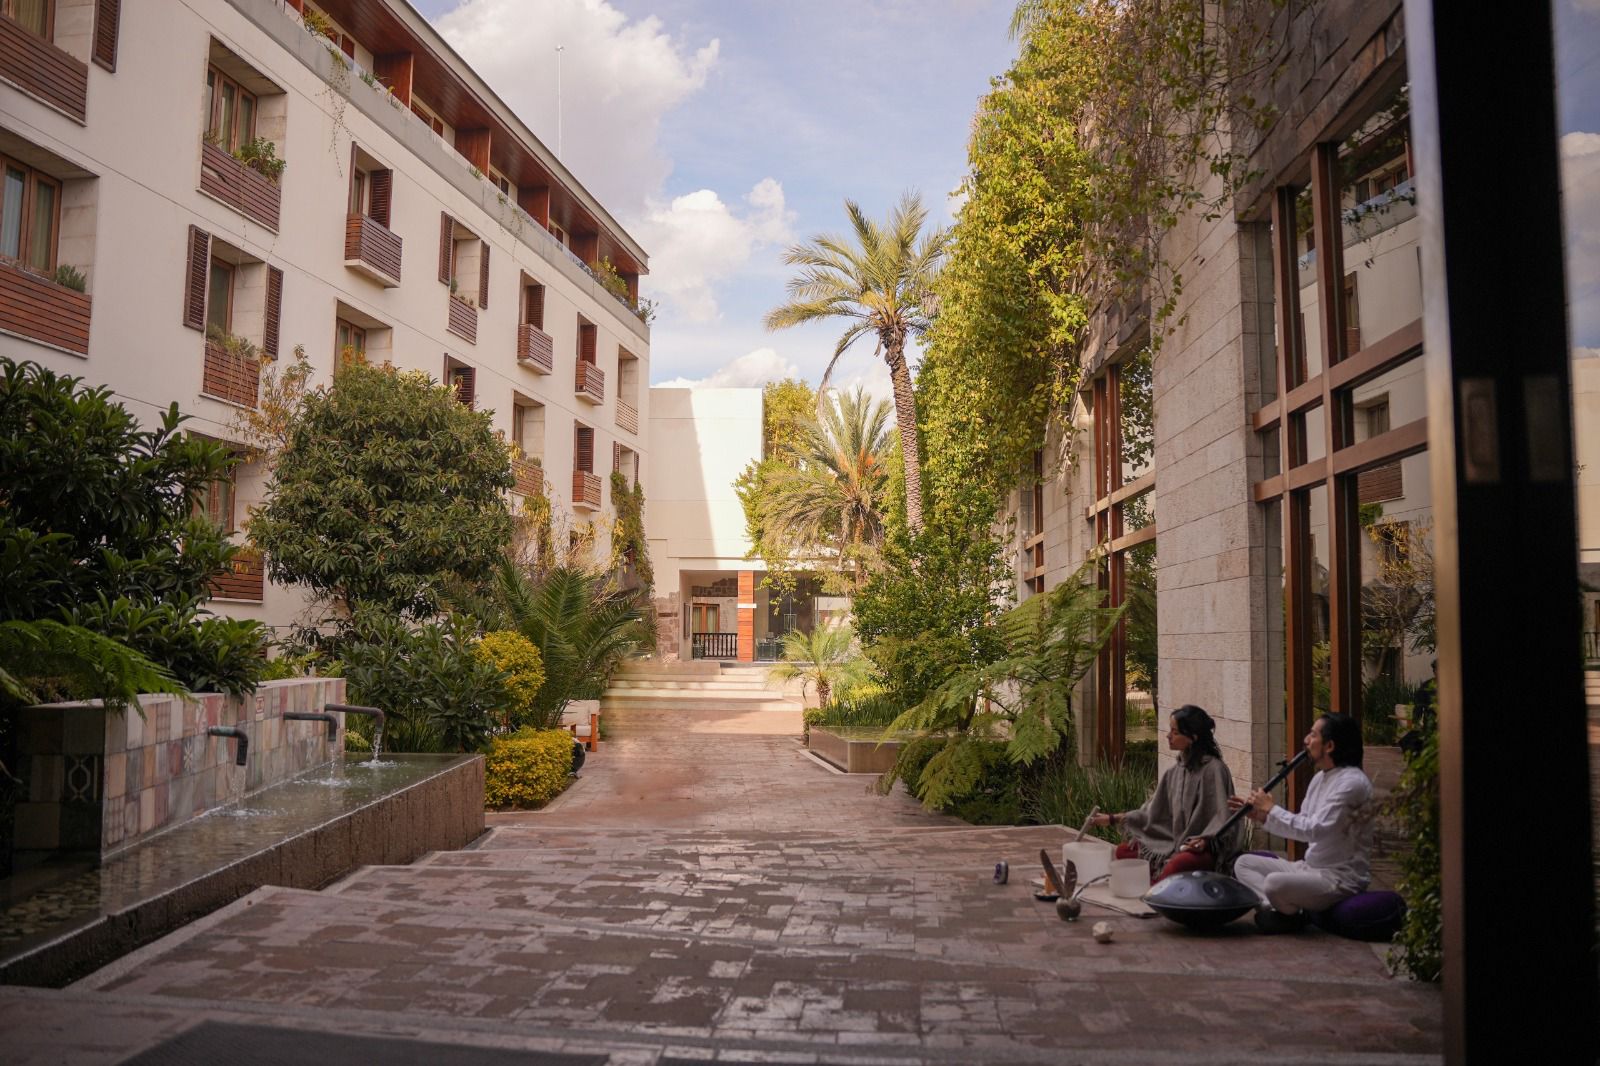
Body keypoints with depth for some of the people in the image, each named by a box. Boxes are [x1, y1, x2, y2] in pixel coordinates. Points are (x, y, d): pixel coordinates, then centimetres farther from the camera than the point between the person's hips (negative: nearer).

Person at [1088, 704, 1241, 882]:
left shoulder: (1213, 769, -10)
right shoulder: (1173, 773, 12)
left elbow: (1222, 818, -14)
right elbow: (1152, 812, 18)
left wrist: (1205, 840, -31)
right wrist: (1112, 819, 13)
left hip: (1205, 849, -8)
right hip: (1176, 844, 8)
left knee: (1177, 865, -38)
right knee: (1123, 850, -3)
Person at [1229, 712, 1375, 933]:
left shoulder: (1351, 782, -19)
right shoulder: (1320, 778, 12)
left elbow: (1314, 830, -26)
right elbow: (1301, 826, 15)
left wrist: (1271, 809, -15)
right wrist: (1261, 815, 2)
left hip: (1341, 878, -10)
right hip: (1310, 867, 10)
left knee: (1275, 883, -33)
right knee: (1243, 863, 5)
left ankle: (1296, 914, -2)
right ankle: (1275, 907, -18)